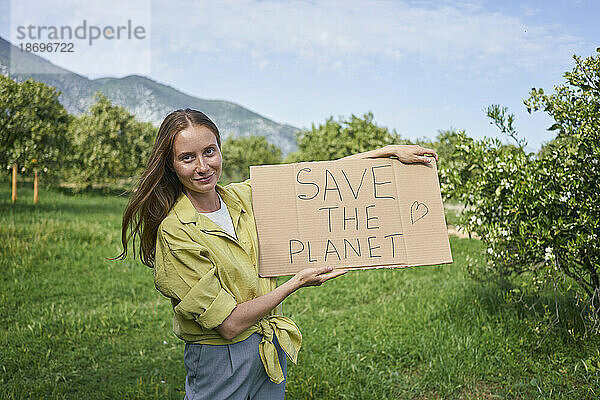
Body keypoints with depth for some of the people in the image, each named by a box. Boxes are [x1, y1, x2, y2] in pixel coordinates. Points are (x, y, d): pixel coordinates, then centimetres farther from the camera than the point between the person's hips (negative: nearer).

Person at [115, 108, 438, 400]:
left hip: (272, 351, 5)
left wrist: (390, 151, 0)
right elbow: (229, 324, -21)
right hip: (220, 361, -5)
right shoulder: (174, 233, -21)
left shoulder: (243, 196, -4)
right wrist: (297, 283, -16)